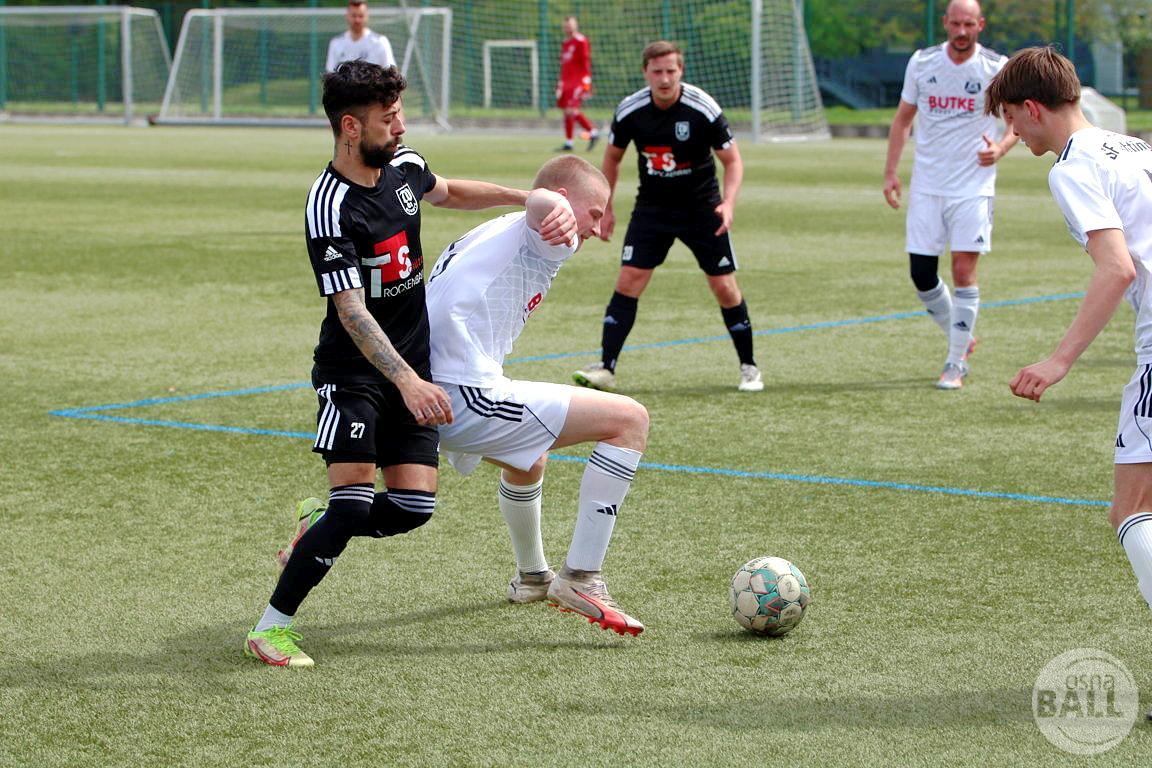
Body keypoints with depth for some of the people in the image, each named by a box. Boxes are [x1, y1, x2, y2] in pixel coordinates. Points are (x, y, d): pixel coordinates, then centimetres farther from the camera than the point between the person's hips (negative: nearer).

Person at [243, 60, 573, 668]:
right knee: (355, 505, -18)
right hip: (353, 370, -7)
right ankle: (270, 628, -5)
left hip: (412, 364, 7)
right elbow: (351, 311, -27)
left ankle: (320, 522, 25)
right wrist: (407, 381, -36)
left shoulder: (404, 164, 2)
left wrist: (526, 199, 18)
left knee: (414, 505, -4)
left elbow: (448, 192, 27)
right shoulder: (331, 208, -22)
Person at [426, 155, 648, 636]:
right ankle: (580, 577, -10)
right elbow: (542, 200, -29)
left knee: (528, 458, 39)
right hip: (467, 397, -10)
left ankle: (531, 577, 61)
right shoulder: (547, 241, -3)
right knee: (629, 420, -9)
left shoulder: (485, 235, 27)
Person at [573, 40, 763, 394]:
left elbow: (732, 160, -10)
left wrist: (728, 201, -26)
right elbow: (612, 156, 8)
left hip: (702, 207, -2)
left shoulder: (703, 109, -18)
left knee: (725, 287, -3)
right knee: (628, 280, -11)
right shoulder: (630, 110, -11)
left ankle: (749, 367, 15)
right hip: (652, 206, 2)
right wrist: (606, 206, 7)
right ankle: (605, 368, -9)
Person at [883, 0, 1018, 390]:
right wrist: (891, 171, 6)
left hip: (973, 186, -3)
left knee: (963, 271, -9)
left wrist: (1001, 147, -16)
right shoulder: (921, 62, 3)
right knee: (921, 274, 2)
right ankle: (962, 339, 26)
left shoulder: (995, 67, -5)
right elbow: (903, 117, 12)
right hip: (926, 186, 3)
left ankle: (956, 363, 1)